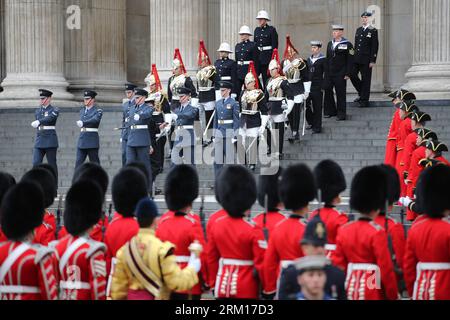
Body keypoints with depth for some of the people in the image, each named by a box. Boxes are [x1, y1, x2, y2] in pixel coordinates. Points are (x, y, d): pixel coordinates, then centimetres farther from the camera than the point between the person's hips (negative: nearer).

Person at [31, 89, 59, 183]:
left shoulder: (54, 110, -4)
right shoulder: (37, 111, 15)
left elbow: (50, 118, -25)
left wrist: (38, 122, -39)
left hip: (50, 142, -5)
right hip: (39, 141, 5)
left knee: (52, 164, 0)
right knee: (36, 163, -8)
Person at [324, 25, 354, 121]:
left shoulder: (347, 45, -5)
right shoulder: (330, 44, 13)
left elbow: (350, 61, -7)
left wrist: (348, 74, -12)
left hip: (340, 75, -5)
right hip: (330, 73, 5)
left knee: (341, 94, 1)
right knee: (328, 91, 2)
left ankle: (341, 114, 9)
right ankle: (330, 111, 16)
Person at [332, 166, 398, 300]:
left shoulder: (344, 230, 4)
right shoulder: (377, 233, -13)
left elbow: (338, 264, 7)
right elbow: (386, 269, -13)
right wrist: (393, 296, -3)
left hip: (350, 289, 6)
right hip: (373, 291, -6)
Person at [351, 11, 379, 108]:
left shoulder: (373, 31, -5)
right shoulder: (358, 30, 15)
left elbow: (375, 46, -8)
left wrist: (372, 61, -13)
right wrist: (354, 56, 14)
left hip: (366, 59, -6)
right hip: (357, 58, 6)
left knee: (365, 79, -1)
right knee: (353, 75, 0)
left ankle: (364, 100, 6)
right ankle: (361, 94, 20)